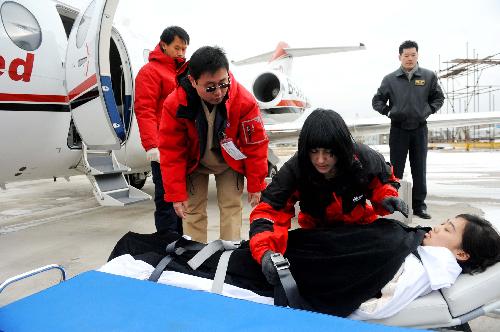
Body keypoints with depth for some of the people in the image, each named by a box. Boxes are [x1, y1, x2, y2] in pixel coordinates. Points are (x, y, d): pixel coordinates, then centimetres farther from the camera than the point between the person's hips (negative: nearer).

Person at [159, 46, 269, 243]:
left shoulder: (244, 101, -30)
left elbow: (255, 145, -20)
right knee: (193, 211, 4)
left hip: (229, 162, 0)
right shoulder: (175, 104, -28)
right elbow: (171, 152, -20)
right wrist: (176, 194, -19)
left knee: (231, 207, -1)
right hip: (194, 163, 1)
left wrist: (255, 185, -13)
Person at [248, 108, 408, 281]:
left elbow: (383, 178, -2)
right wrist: (265, 251, -53)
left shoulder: (363, 158, -25)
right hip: (317, 232, -1)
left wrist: (387, 198, -25)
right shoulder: (294, 170, -29)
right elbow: (268, 210, -35)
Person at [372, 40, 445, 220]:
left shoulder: (428, 76, 2)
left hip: (420, 129, 1)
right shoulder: (390, 79, 0)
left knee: (419, 169, 6)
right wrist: (388, 111, -3)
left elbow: (439, 97, 13)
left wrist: (429, 110, 0)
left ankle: (419, 205, 15)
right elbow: (377, 101, 9)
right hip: (398, 129, -1)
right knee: (396, 169, 4)